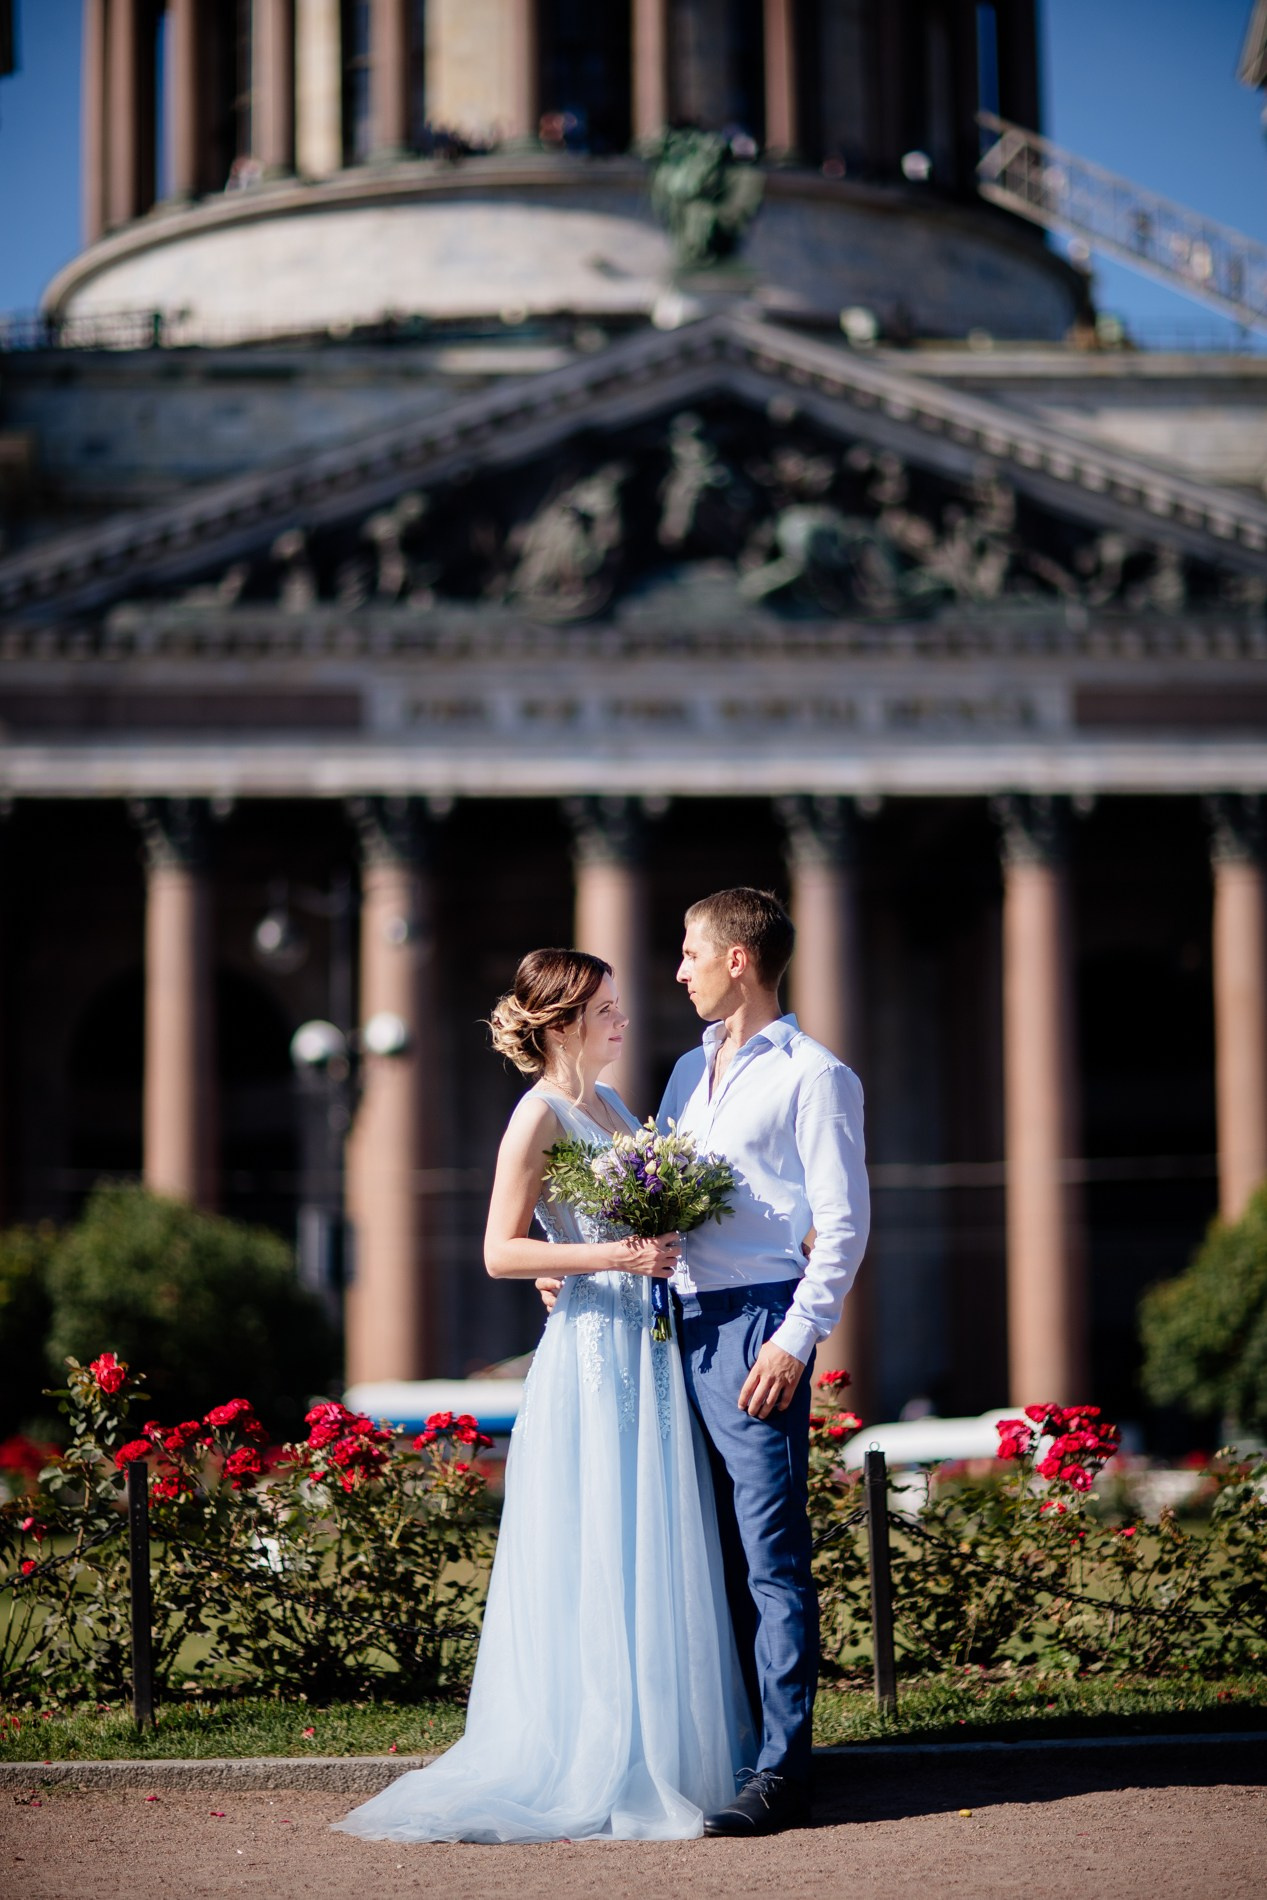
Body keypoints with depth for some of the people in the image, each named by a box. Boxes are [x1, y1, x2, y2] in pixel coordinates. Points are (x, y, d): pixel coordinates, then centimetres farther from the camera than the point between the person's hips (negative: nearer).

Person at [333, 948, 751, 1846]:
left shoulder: (611, 1104, 15)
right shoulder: (541, 1114, -10)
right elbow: (502, 1252, -15)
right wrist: (616, 1256, -19)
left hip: (647, 1351, 8)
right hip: (592, 1354, -8)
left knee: (656, 1555, 10)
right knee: (598, 1562, -5)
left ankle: (661, 1749, 16)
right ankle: (595, 1766, 2)